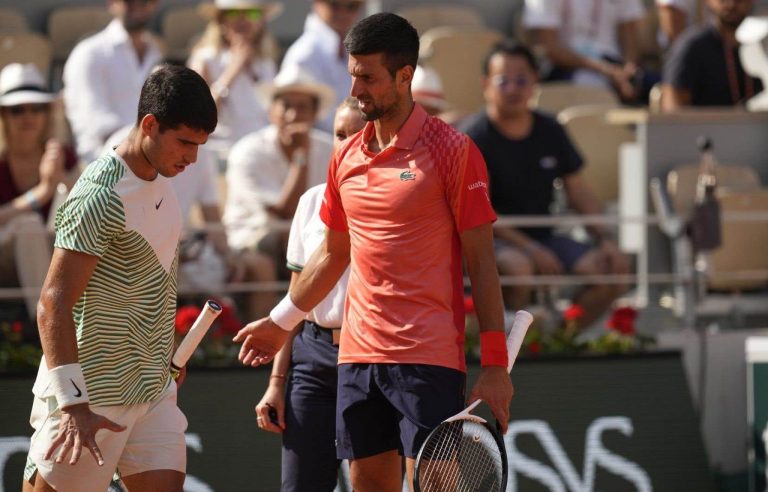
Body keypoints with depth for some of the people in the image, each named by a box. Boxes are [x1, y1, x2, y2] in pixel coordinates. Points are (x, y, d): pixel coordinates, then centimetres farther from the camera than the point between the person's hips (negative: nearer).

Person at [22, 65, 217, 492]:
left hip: (154, 392, 8)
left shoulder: (161, 181, 8)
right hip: (92, 397, -8)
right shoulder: (101, 197, -20)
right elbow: (53, 305, -23)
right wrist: (72, 403, -29)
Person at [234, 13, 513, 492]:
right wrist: (280, 322, 33)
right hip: (358, 356, 6)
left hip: (429, 359, -6)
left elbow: (481, 259, -6)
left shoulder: (451, 150, -5)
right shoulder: (347, 158, 12)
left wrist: (495, 364, -11)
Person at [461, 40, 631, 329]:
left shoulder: (550, 132, 10)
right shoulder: (476, 136, -8)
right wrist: (531, 250, -20)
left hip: (544, 237, 6)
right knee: (517, 267, -40)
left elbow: (578, 190, 16)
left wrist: (604, 240, 1)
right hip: (493, 240, -6)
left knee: (613, 267, -15)